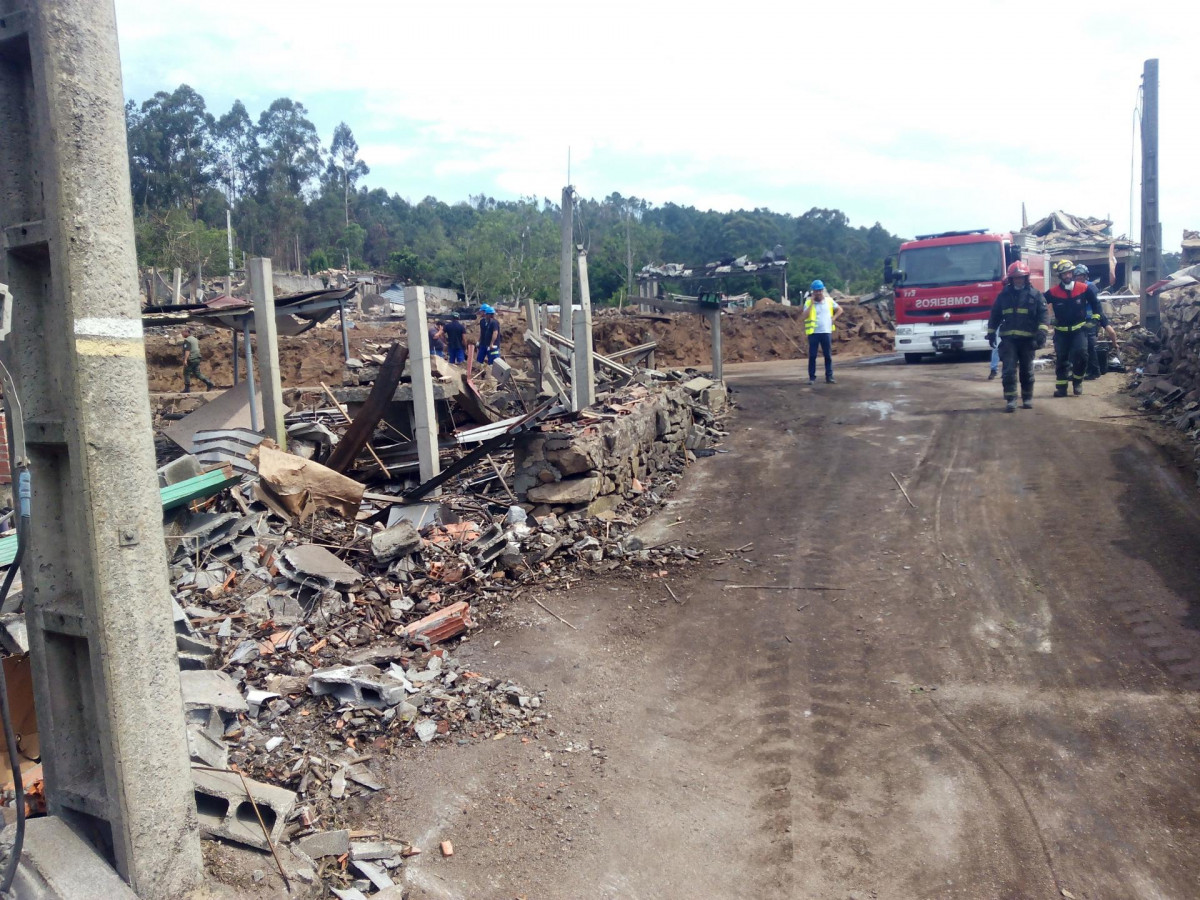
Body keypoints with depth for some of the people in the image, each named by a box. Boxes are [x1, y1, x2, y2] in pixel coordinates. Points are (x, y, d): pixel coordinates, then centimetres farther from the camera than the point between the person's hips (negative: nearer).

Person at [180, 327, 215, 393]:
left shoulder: (187, 340, -12)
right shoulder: (195, 339, 16)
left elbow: (187, 350, -23)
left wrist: (185, 359, -29)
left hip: (190, 359, -8)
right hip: (197, 359, 8)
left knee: (186, 373, 2)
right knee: (197, 373, 10)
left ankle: (187, 389, 4)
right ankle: (209, 383, -1)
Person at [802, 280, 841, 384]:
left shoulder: (829, 300, 6)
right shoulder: (808, 302, -2)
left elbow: (840, 309, 18)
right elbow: (805, 316, -16)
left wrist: (833, 318, 3)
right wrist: (812, 303, -15)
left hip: (826, 332, 2)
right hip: (813, 333, -2)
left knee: (828, 356, 4)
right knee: (812, 356, 0)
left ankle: (829, 377, 10)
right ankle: (812, 377, 6)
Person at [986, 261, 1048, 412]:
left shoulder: (1035, 294, 3)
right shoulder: (1003, 295, 9)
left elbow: (1043, 314, -4)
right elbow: (995, 315, 14)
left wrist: (1042, 332, -17)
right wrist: (991, 333, 10)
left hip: (1027, 339, 0)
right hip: (1008, 338, 0)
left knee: (1026, 370, 9)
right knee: (1009, 370, -9)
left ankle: (1028, 398, 21)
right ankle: (1011, 400, -9)